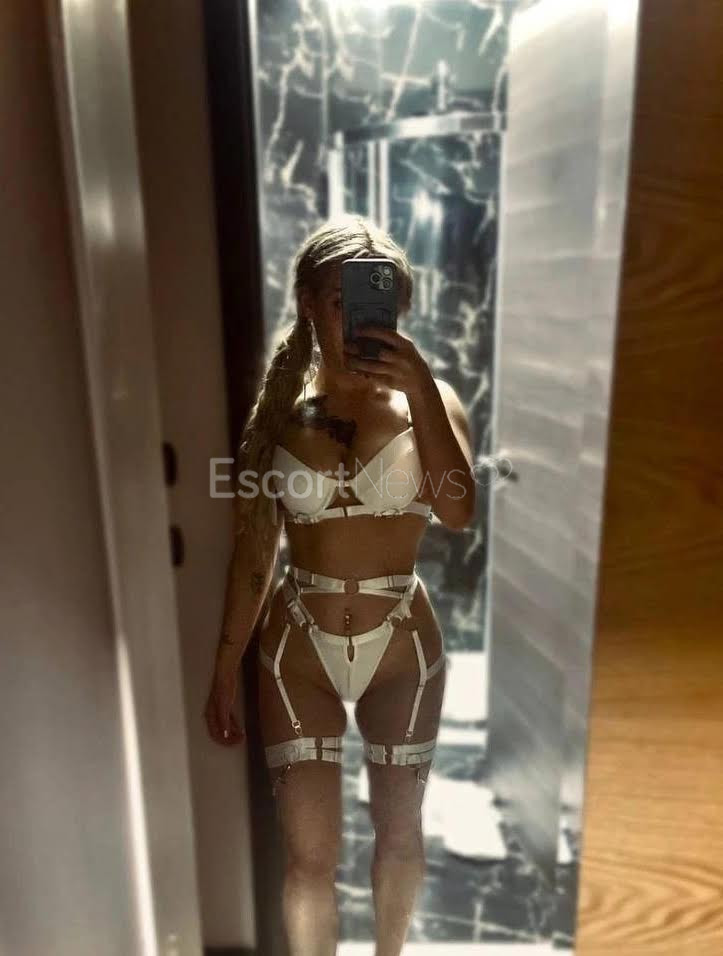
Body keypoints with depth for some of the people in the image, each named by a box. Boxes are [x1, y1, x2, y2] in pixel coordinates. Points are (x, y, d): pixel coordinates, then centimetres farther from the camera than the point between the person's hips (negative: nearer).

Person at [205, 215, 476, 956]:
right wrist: (225, 670, 2)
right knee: (310, 854, 9)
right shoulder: (279, 410, -4)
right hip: (297, 650, 0)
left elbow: (458, 511, -24)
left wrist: (420, 387, -29)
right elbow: (253, 553, 0)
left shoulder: (427, 399, -6)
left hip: (403, 648, 1)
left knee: (399, 830, 21)